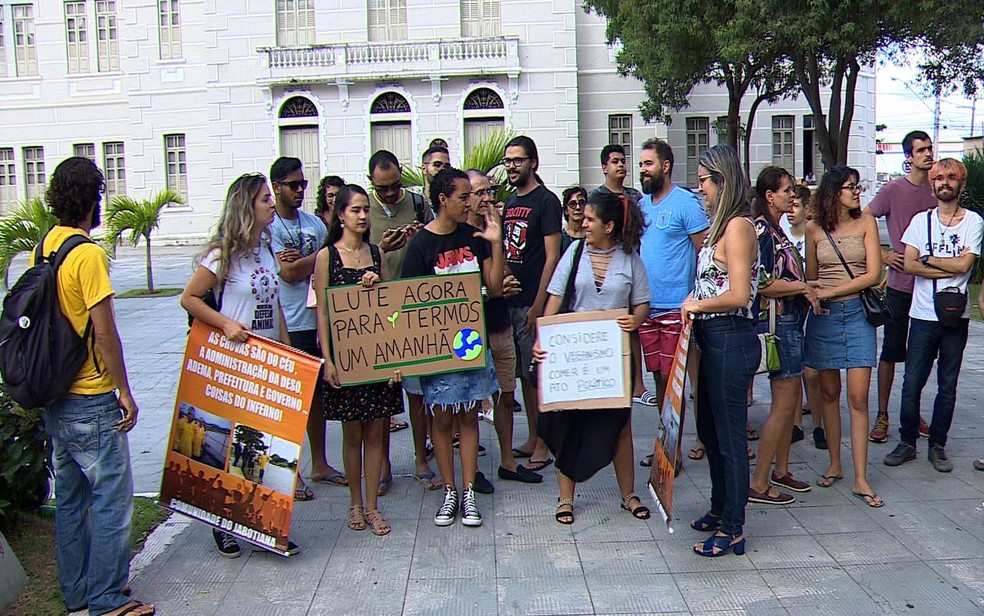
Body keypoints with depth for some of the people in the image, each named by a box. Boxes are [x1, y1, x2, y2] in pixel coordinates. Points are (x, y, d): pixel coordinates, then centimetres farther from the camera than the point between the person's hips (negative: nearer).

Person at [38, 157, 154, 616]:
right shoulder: (88, 254, -18)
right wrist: (125, 392, -11)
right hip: (91, 401, -9)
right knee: (111, 497, 1)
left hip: (55, 397, 9)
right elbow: (104, 332, -19)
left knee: (70, 496, 17)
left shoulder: (42, 248, 7)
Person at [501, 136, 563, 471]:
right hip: (510, 302, 8)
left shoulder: (546, 200, -7)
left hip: (532, 303, -8)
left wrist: (538, 305, -17)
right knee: (523, 374, 13)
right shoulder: (510, 202, 16)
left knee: (538, 374, -2)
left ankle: (543, 447, 6)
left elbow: (552, 257, -13)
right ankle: (532, 440, 23)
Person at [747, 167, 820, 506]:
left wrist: (809, 289, 10)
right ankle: (758, 484, 2)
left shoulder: (777, 230, 15)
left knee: (793, 399, 16)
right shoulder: (761, 231, -15)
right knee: (783, 404, -6)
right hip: (777, 322, -10)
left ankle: (781, 470, 29)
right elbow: (762, 284, -23)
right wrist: (804, 287, -13)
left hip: (791, 321, 10)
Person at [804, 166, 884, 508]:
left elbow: (873, 274, -4)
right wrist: (812, 296, -9)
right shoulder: (814, 228, 4)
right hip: (824, 315, 1)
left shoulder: (865, 222, 2)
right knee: (829, 393, 8)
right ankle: (834, 465, 21)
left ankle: (861, 479, 0)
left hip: (857, 313, -1)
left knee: (858, 397, -5)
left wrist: (831, 291, -10)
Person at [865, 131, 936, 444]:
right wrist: (882, 254, -9)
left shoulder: (936, 191, 8)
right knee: (891, 351, 1)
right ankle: (882, 416, 9)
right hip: (900, 284, -4)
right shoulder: (893, 190, -5)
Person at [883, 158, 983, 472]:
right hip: (923, 315, 1)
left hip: (956, 316, 0)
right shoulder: (921, 220, 6)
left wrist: (928, 259, -4)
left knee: (947, 386, 7)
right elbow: (910, 265, -4)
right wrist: (950, 269, -10)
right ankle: (907, 442, 15)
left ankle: (937, 446, 19)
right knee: (911, 384, 1)